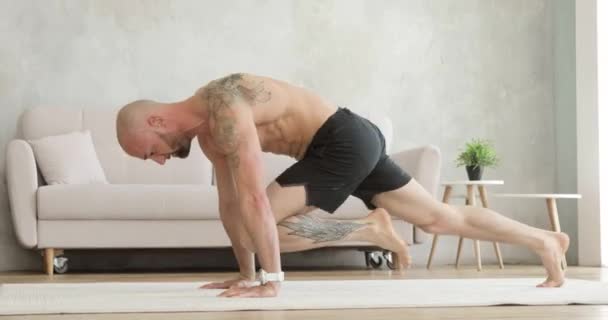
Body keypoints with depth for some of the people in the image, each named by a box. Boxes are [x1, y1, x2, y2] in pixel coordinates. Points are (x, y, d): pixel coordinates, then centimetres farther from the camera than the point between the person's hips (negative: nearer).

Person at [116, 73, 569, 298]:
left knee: (261, 222, -16)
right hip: (350, 145, 10)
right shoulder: (207, 132, 9)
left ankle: (370, 229, -7)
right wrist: (247, 272, 17)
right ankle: (545, 240, 22)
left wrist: (273, 281, -28)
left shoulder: (224, 109, -23)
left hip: (346, 139, -10)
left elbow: (254, 198, -29)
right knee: (440, 217, 13)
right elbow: (230, 202, 16)